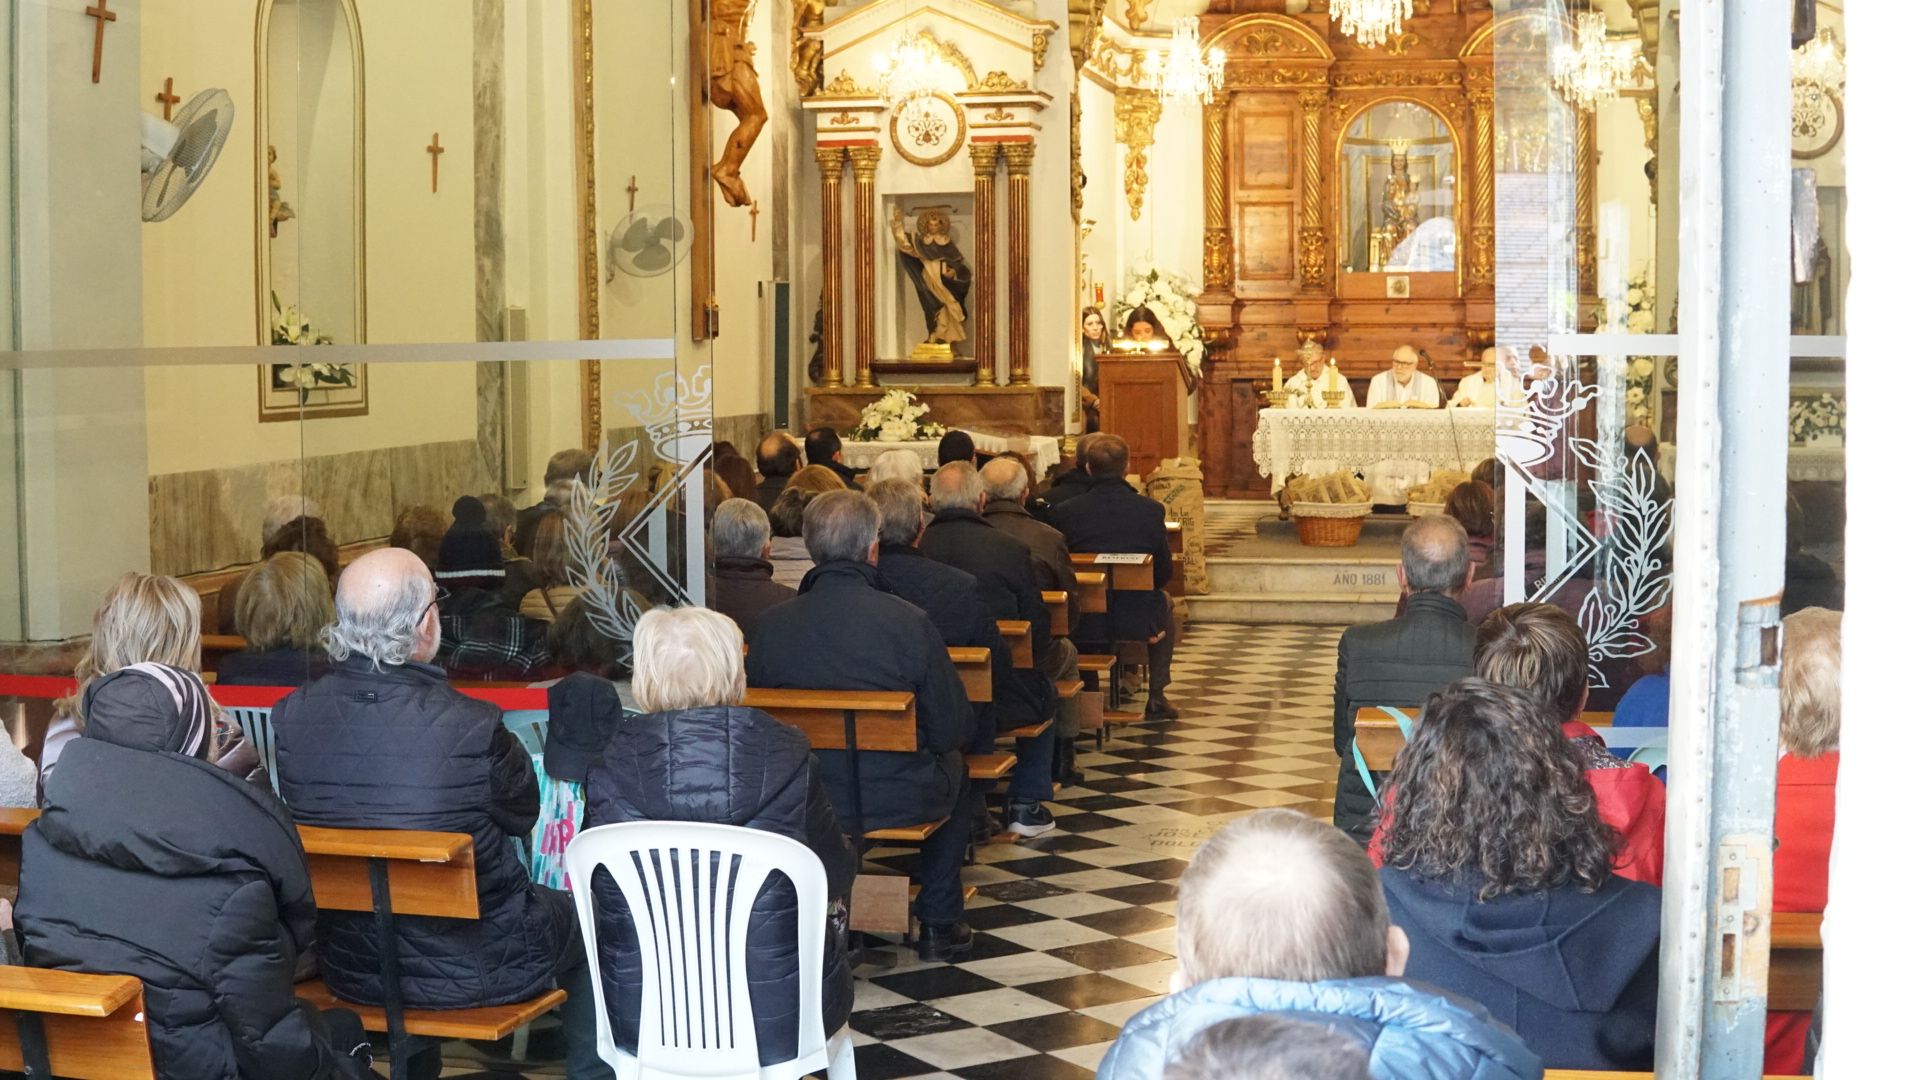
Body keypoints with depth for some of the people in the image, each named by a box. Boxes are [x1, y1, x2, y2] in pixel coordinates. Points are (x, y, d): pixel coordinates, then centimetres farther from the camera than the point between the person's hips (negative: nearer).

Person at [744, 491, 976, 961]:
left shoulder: (769, 624, -11)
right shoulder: (909, 621, -18)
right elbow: (954, 729, -11)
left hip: (801, 804, 3)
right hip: (901, 798, -3)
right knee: (954, 764, 31)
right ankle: (940, 922, 33)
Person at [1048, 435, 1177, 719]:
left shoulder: (1062, 512, -10)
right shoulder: (1151, 510, -10)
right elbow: (1164, 573, -2)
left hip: (1080, 621, 1)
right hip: (1137, 620, -1)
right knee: (1163, 602, 32)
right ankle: (1156, 697, 28)